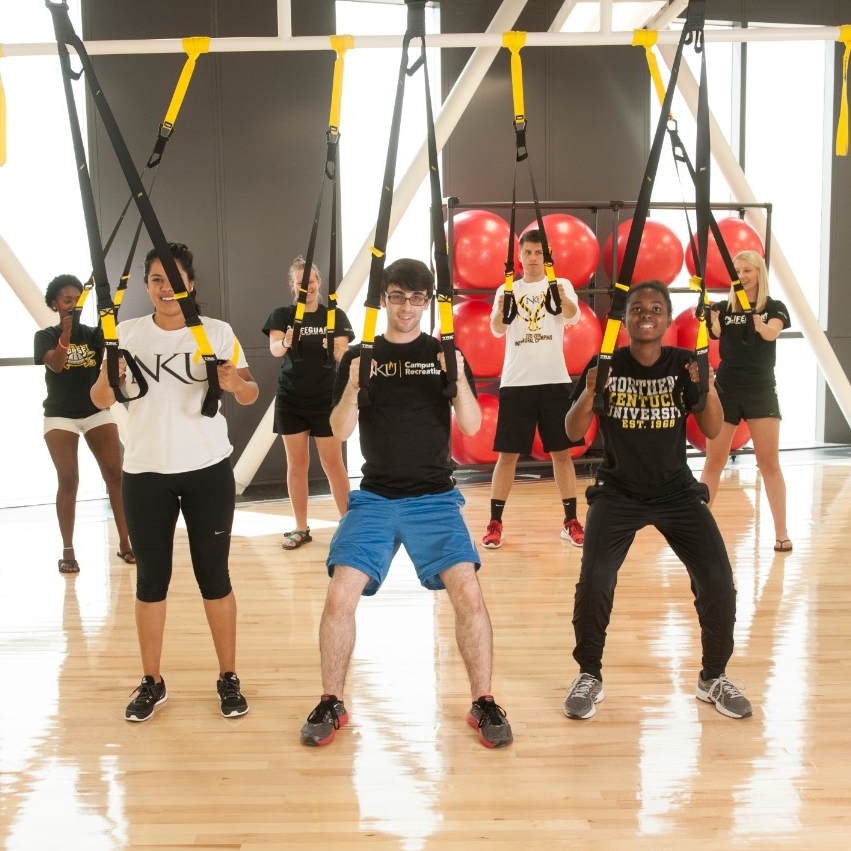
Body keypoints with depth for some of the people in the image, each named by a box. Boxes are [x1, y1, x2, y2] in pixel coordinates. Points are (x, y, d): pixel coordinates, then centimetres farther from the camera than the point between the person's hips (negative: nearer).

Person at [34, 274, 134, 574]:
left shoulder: (93, 334, 6)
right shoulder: (45, 336, 0)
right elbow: (55, 365, -18)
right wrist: (66, 334, -32)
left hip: (97, 412, 2)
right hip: (60, 416, -2)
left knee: (116, 475, -6)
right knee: (68, 481, -5)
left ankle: (125, 543, -1)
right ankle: (68, 550, 1)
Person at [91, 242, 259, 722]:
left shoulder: (218, 332, -3)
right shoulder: (128, 333, 1)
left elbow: (250, 395, -2)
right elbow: (101, 402, 0)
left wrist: (236, 384, -25)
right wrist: (108, 378, -23)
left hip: (208, 471, -1)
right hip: (145, 474, 2)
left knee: (214, 575, 5)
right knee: (151, 578, 8)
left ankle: (229, 678, 17)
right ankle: (152, 683, 20)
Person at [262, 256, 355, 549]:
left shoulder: (335, 316, 0)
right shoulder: (281, 315, 1)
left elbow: (342, 354, -10)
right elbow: (274, 349, -16)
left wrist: (336, 349, -35)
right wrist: (285, 343, -40)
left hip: (326, 399, -1)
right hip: (290, 399, 1)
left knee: (333, 463, 1)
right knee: (296, 463, 7)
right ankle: (301, 528, 16)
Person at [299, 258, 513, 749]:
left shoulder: (445, 354, 5)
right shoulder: (359, 357, 6)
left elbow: (472, 426, -4)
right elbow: (340, 431, -1)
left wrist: (458, 379, -22)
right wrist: (353, 387, -20)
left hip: (435, 498, -1)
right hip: (375, 498, 1)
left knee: (468, 592, -17)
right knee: (340, 596, -13)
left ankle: (485, 704, 1)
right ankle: (332, 705, 7)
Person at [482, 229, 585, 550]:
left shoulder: (561, 285, 4)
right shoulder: (507, 289, 7)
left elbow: (574, 316, -16)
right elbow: (497, 330, -7)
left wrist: (562, 297, -38)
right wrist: (500, 310, -29)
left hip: (554, 381, 0)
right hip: (516, 383, 0)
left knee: (562, 452, 5)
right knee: (507, 454, 2)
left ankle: (571, 521, 13)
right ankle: (495, 522, 9)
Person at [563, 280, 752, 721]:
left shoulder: (684, 363, -6)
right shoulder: (605, 366, -9)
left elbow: (712, 431, -7)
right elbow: (573, 433, -9)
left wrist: (709, 387, -24)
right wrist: (589, 393, -27)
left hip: (676, 491, 2)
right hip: (618, 493, -1)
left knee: (718, 583, -7)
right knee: (593, 583, -17)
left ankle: (713, 678, 18)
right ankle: (589, 677, 7)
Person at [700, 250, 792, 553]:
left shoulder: (774, 308, 2)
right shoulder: (723, 308, 4)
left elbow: (771, 333, -20)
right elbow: (713, 332, -17)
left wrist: (758, 322, -41)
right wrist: (707, 318, -39)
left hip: (761, 391, -1)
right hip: (726, 389, 1)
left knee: (769, 463, -2)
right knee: (714, 461, 4)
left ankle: (781, 532, 3)